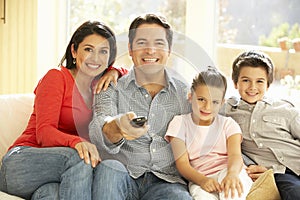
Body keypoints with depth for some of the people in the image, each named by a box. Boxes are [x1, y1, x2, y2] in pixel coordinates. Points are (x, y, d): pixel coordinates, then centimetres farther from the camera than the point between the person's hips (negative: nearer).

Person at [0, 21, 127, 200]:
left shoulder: (100, 85, 16)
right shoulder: (56, 77, -3)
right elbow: (44, 133, -14)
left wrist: (114, 72, 6)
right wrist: (77, 142, -35)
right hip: (22, 162, -3)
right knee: (79, 159, -36)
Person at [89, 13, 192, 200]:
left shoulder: (185, 93, 13)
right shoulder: (111, 89, 7)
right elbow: (98, 128, -12)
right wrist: (117, 127, -37)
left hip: (166, 181, 0)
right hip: (122, 178, 1)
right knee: (108, 168, -32)